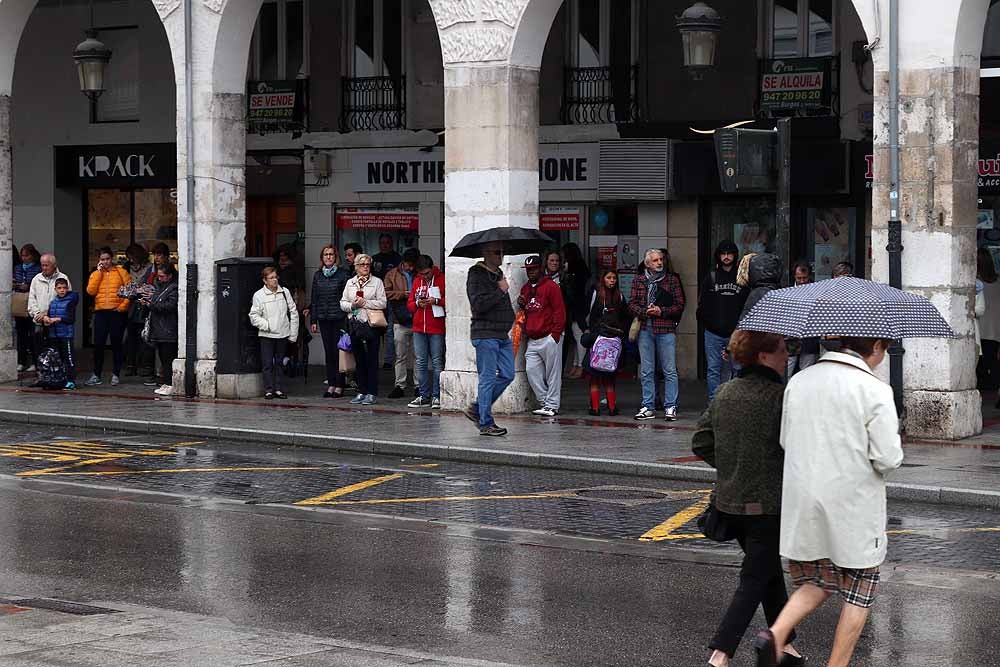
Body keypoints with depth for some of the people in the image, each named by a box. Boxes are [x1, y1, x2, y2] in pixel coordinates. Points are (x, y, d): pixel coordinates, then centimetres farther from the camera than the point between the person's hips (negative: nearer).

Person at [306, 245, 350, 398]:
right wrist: (313, 320, 9)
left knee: (338, 351, -3)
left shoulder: (342, 274, -2)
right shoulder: (317, 275, 10)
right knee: (328, 352, 6)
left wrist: (348, 319, -9)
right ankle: (331, 384, 11)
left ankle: (339, 386, 2)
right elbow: (314, 299, 13)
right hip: (323, 319, 4)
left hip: (339, 318, -4)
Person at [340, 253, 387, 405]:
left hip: (371, 324, -4)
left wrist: (365, 303, -13)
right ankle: (361, 391, 14)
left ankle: (371, 393, -2)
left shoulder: (377, 282, 3)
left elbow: (382, 303, -6)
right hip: (355, 324, 4)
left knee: (372, 359, -4)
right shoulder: (350, 283, 14)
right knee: (359, 359, 7)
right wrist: (352, 305, -9)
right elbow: (342, 303, 10)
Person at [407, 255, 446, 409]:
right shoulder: (417, 281, 14)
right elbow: (409, 304, 16)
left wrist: (436, 301, -19)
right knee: (421, 363, 6)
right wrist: (417, 304, -4)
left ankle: (437, 396, 0)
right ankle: (424, 396, 11)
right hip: (419, 328, 5)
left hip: (436, 329, -5)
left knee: (437, 362, -4)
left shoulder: (442, 279, -2)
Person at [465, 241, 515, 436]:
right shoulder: (476, 275, -10)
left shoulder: (498, 273, 18)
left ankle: (477, 409, 19)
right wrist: (500, 291, -17)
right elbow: (479, 305, -23)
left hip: (502, 335, 9)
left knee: (507, 375, 7)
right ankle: (486, 424, -1)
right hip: (485, 334, -9)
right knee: (488, 378, -6)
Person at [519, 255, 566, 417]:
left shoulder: (551, 287, -4)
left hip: (548, 338, -7)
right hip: (532, 340, 7)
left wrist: (555, 334, -13)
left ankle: (552, 405, 2)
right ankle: (545, 403, 10)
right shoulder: (525, 288, 18)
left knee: (552, 373, -2)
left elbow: (559, 312, -7)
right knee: (532, 372, 2)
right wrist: (522, 305, 7)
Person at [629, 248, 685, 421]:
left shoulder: (672, 280, 5)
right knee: (646, 371, 6)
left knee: (669, 370, -2)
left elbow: (679, 306, 2)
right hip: (645, 330, 2)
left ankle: (670, 407, 3)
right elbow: (632, 304, 7)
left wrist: (661, 311, -12)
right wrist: (645, 312, -11)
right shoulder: (639, 280, 10)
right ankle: (648, 407, 12)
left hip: (666, 329, -2)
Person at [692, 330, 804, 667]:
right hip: (768, 504, -7)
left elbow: (700, 443, 10)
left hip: (729, 502, 7)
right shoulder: (779, 396, -17)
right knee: (754, 581, -1)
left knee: (771, 572, 21)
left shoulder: (724, 393, 5)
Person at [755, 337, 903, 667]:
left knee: (815, 583, 18)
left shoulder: (799, 381, 3)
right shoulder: (875, 391, -14)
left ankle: (776, 632, -6)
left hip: (802, 507, 5)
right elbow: (888, 458, -15)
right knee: (858, 595, 12)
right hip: (854, 508, -5)